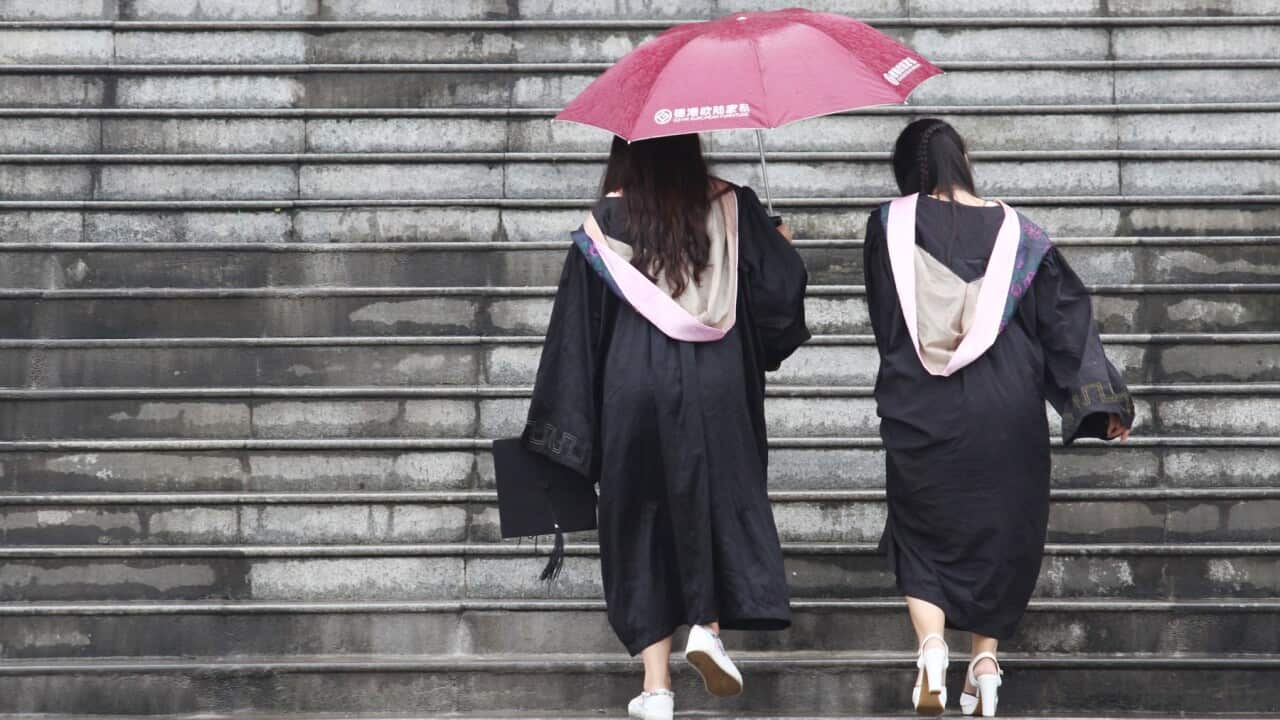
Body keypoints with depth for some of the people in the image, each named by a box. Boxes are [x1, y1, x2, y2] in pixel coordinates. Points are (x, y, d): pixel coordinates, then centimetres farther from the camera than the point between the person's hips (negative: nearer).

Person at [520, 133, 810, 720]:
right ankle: (710, 623, -5)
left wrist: (566, 424, 5)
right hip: (716, 388, 0)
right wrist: (782, 243, 26)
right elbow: (782, 282, 2)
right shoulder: (729, 206, 2)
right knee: (721, 501, 17)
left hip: (633, 390, 0)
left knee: (642, 522, 7)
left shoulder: (605, 221, 0)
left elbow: (577, 325, 0)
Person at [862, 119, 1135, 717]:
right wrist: (1103, 399, 2)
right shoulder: (1015, 232, -1)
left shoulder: (888, 226, -3)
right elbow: (1065, 315, -1)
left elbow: (884, 322, 6)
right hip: (1006, 412, 1)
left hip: (919, 414, -1)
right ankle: (985, 658, 11)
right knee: (1000, 533, 16)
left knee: (922, 538, 10)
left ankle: (931, 646, -11)